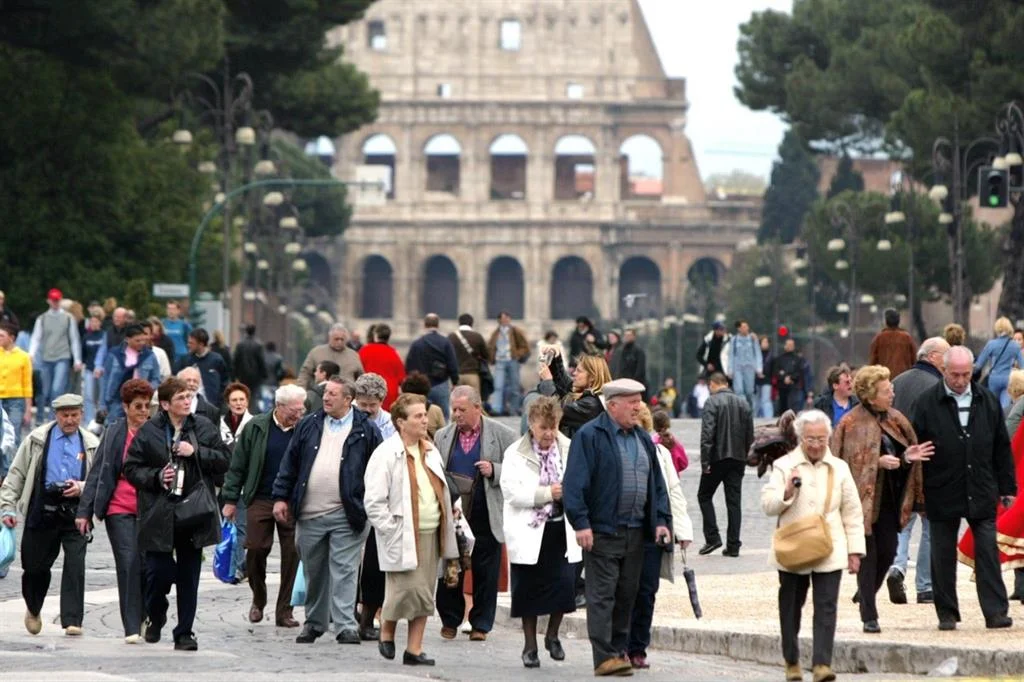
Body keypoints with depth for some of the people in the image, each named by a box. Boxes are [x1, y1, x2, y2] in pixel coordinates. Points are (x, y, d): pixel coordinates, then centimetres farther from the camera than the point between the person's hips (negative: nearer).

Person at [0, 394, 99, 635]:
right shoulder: (37, 440, 6)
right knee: (35, 565, 8)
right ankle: (33, 610, 36)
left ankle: (72, 621, -10)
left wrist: (82, 487, -9)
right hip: (43, 510, 0)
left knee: (75, 565, -13)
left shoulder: (91, 445, 8)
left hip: (76, 513, 0)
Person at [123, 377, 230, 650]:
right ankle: (155, 616, 28)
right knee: (159, 572, -2)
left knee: (188, 577, 5)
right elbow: (131, 468, 2)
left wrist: (196, 452, -9)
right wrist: (156, 477, -14)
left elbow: (224, 461, 4)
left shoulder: (204, 429, 6)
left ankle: (184, 633, 13)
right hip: (159, 516, -2)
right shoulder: (148, 432, -1)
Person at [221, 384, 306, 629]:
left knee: (291, 554, -1)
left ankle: (284, 611, 8)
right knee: (256, 549, -3)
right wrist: (230, 500, 2)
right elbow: (237, 465, 4)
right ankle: (258, 600, 22)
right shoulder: (256, 428, 0)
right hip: (260, 500, 0)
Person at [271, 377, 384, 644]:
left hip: (346, 515, -4)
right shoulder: (309, 426, 11)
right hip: (309, 514, 4)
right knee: (314, 570, 11)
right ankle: (314, 622, 22)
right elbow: (290, 462, 13)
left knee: (344, 571, -7)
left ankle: (346, 625, -7)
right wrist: (281, 497, 6)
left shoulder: (366, 431, 1)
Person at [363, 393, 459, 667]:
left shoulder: (430, 451, 14)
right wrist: (392, 530, -14)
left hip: (431, 533, 7)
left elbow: (442, 491, 23)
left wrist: (448, 527, 14)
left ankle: (414, 649, 11)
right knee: (406, 587, -12)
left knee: (425, 594, 6)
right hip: (403, 537, -7)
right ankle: (386, 633, 14)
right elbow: (373, 502, -12)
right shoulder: (386, 454, -10)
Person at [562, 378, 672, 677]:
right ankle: (604, 656, -10)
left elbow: (656, 483, 19)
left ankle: (620, 650, 18)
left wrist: (661, 520, 8)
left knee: (627, 594, 10)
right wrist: (581, 523, -17)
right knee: (602, 595, -7)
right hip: (602, 530, -6)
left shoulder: (643, 439, 16)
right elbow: (575, 482, -11)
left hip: (636, 530, 6)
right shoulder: (589, 436, -5)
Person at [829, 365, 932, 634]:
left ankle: (867, 597, 28)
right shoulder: (852, 424, -12)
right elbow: (850, 461, -13)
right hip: (864, 497, -6)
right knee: (869, 555, -4)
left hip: (889, 498, 6)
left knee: (888, 551, 5)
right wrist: (878, 462, -21)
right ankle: (869, 616, 0)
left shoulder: (894, 419, 9)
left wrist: (906, 457, -4)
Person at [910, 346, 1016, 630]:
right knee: (943, 556, 6)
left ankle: (996, 612, 0)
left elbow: (1002, 447, 12)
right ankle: (947, 614, 14)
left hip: (982, 494, 2)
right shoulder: (927, 403, -3)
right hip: (943, 495, -2)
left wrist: (1007, 487, 10)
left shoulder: (987, 402, 6)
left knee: (988, 553, -1)